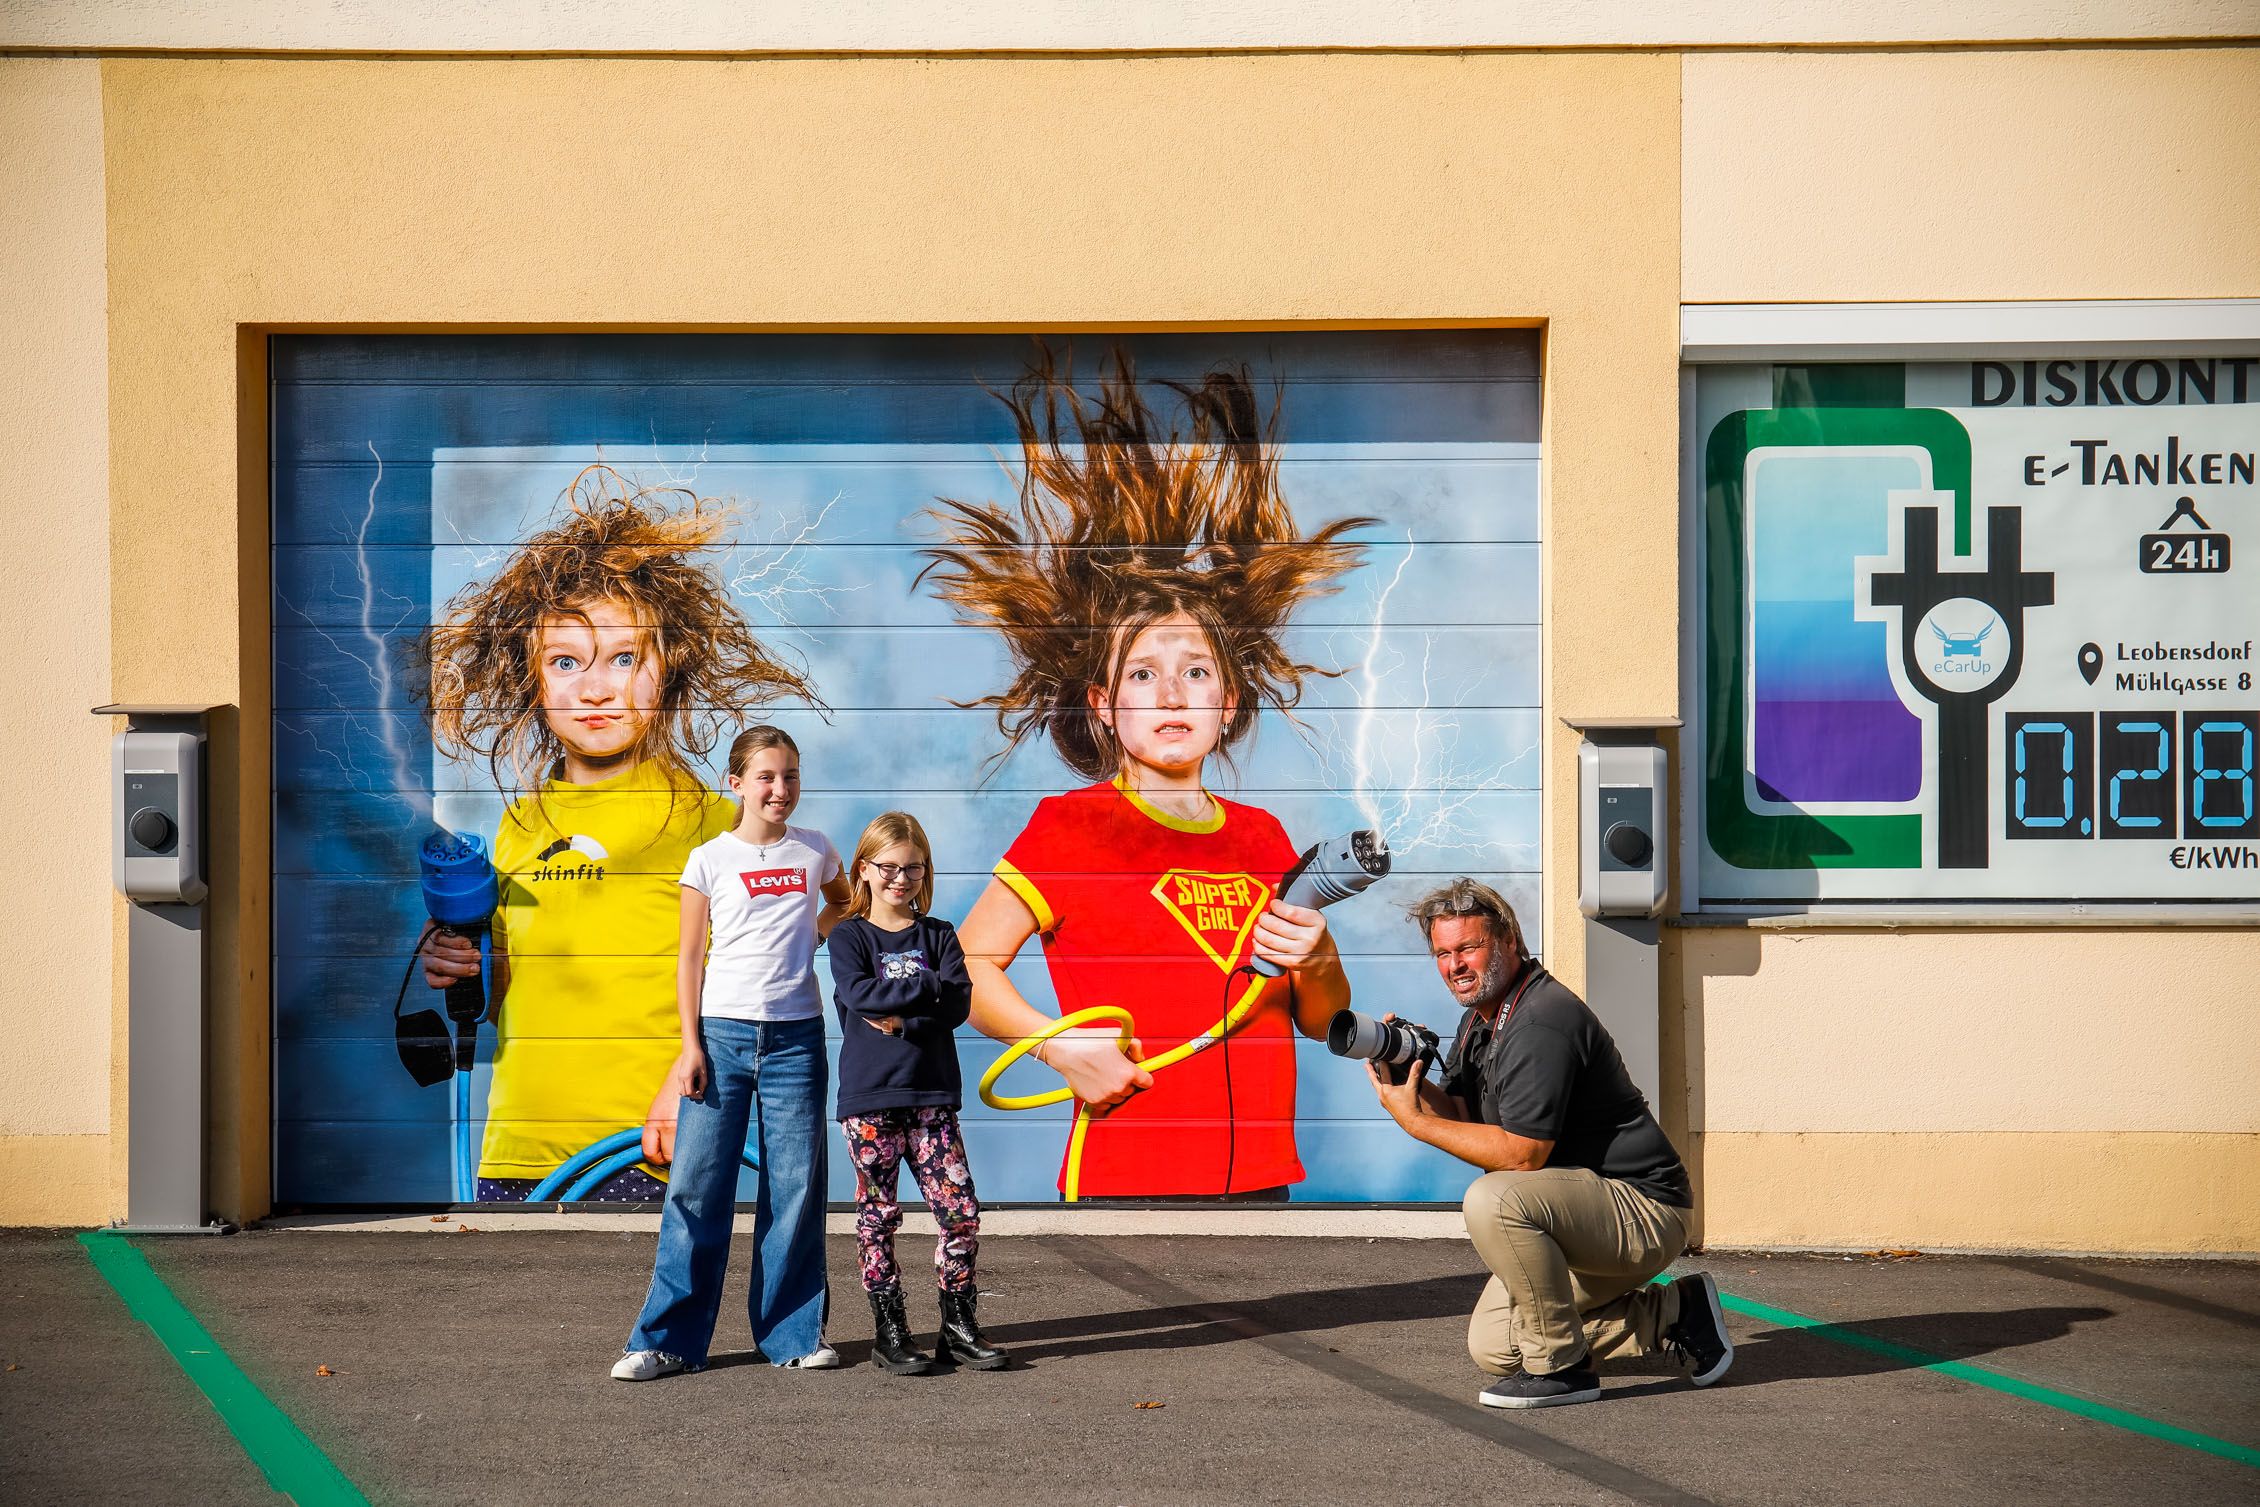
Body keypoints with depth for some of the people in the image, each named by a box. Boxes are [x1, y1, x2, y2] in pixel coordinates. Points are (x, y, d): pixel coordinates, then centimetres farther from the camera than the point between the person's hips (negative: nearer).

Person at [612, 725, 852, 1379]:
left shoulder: (815, 851, 8)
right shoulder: (710, 859, 1)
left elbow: (841, 901, 30)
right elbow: (690, 961, 3)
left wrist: (809, 939, 10)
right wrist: (691, 1047, -4)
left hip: (796, 1037, 2)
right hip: (722, 1032, -2)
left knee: (796, 1187, 3)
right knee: (698, 1184, -3)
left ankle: (795, 1333, 13)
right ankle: (668, 1338, 3)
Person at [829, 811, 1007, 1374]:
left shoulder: (937, 936, 11)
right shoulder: (849, 937, 4)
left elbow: (959, 1003, -3)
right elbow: (858, 992, -16)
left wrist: (900, 1017, -13)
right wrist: (929, 988, -13)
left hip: (932, 1094, 2)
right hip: (869, 1097, -2)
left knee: (961, 1211, -3)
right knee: (877, 1216, 1)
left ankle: (959, 1326, 9)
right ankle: (889, 1333, 9)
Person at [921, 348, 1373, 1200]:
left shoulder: (1262, 838, 13)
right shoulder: (1071, 825, 0)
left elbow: (1326, 1024, 19)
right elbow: (964, 966, -2)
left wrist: (1314, 963, -2)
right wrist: (1063, 1046, -14)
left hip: (1259, 1175, 5)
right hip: (1121, 1177, -4)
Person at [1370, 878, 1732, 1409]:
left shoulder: (1542, 1022, -23)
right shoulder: (1480, 1021, 10)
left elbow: (1521, 1155, -26)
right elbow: (1457, 1114, 8)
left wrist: (1415, 1122, -21)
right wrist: (1406, 1075, -10)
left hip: (1644, 1211, -11)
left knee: (1493, 1199, -33)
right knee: (1491, 1348, 8)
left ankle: (1562, 1367, -17)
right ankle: (1673, 1314, 17)